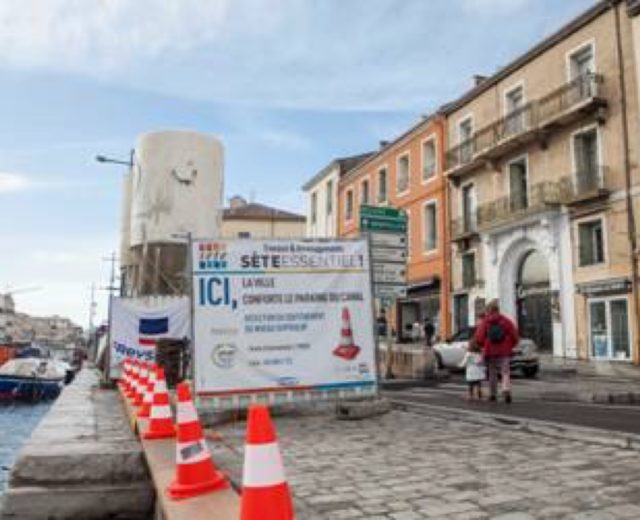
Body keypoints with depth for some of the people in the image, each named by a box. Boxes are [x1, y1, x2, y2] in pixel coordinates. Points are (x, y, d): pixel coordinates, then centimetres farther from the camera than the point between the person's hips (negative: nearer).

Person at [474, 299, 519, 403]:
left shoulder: (484, 322, -4)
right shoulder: (506, 321, 0)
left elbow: (478, 338, -10)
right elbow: (515, 336, -3)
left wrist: (484, 347, 11)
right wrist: (509, 346, 14)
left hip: (490, 352, 1)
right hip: (504, 352, 0)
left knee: (492, 374, 14)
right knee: (505, 373, -1)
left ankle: (492, 394, 18)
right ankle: (506, 390, -24)